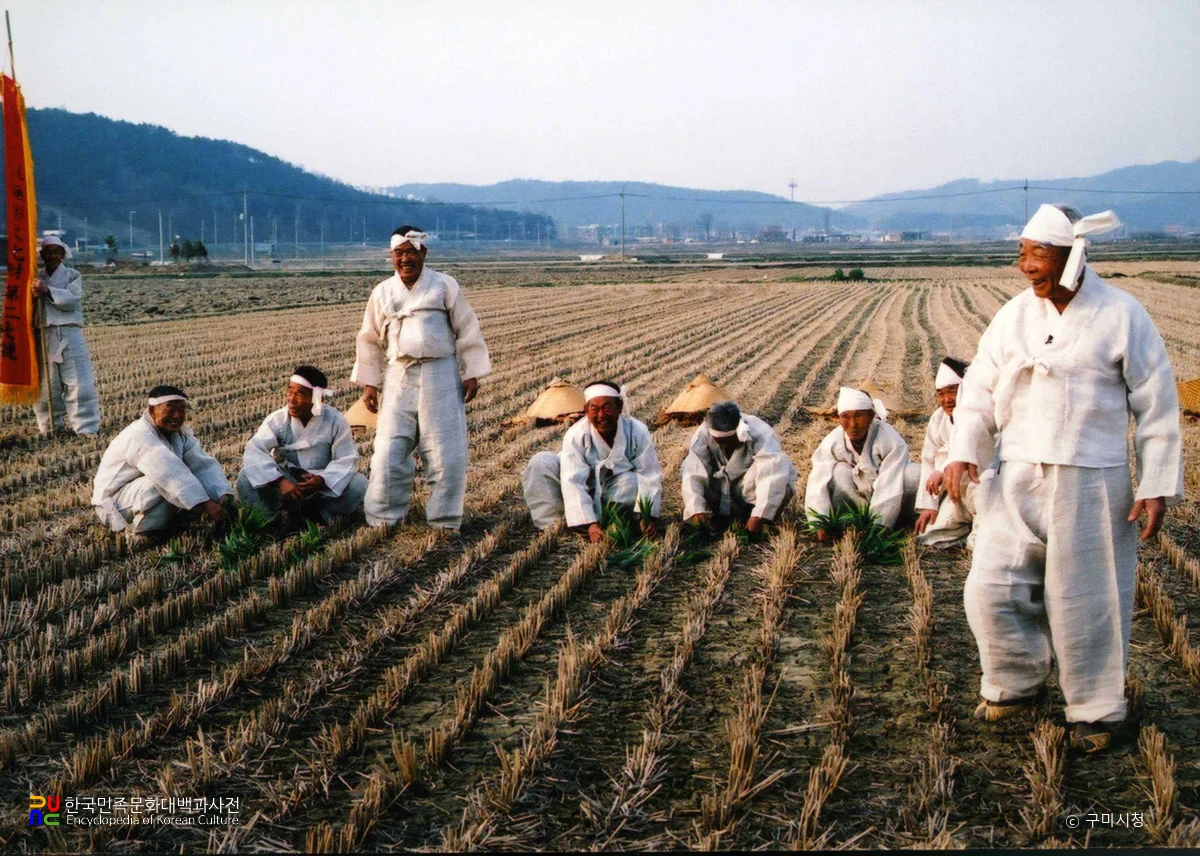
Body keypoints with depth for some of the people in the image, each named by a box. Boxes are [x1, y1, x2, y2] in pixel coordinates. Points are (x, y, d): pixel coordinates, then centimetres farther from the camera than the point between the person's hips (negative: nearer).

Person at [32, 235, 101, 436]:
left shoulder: (72, 275, 8)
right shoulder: (38, 279, 18)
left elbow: (72, 300, -9)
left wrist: (48, 291, -17)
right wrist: (34, 295, -8)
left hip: (69, 334, -3)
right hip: (44, 335, 3)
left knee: (79, 383, -9)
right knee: (45, 384, 5)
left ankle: (86, 429, -7)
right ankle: (48, 428, 15)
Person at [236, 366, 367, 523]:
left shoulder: (335, 421, -12)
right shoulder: (277, 420, -13)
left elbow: (346, 460, -12)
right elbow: (254, 452, -26)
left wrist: (322, 480, -33)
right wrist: (280, 481, -41)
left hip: (322, 486, 0)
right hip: (285, 482, 0)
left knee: (358, 485, -26)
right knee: (247, 481, -26)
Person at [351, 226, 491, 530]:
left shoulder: (445, 286, 4)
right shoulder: (382, 292, 10)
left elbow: (467, 331, 6)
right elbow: (370, 341, 16)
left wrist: (472, 374, 1)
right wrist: (369, 383, 12)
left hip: (441, 376, -2)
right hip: (399, 376, 2)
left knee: (446, 453, -3)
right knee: (389, 451, -1)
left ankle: (444, 522, 9)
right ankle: (383, 521, 10)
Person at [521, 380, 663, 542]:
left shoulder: (637, 433, -19)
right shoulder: (575, 435, -24)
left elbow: (650, 477, -17)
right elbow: (573, 482, -30)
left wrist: (649, 516, -31)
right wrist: (590, 523, -40)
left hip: (619, 495, 0)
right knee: (541, 463, -24)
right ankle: (552, 526, -22)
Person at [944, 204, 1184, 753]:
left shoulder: (1122, 316, -5)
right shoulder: (1014, 316, 4)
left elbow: (1157, 407, -1)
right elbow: (979, 389, 7)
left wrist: (1157, 485, -4)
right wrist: (963, 452, -9)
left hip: (1091, 482, -3)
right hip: (1019, 480, 4)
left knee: (1086, 600, 5)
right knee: (990, 589, 2)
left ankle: (1096, 709, 24)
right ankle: (1017, 683, 27)